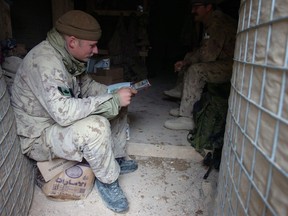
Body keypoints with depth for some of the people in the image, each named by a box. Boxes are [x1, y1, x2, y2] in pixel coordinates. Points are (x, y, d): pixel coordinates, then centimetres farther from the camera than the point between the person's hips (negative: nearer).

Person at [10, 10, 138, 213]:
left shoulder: (69, 56, -3)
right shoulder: (45, 61, -30)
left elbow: (86, 85, 9)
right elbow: (64, 112, -40)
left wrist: (116, 92, -8)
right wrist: (113, 100, -34)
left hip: (59, 118, 9)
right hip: (38, 135, -9)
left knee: (118, 107, 4)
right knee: (96, 127, -35)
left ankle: (117, 158, 16)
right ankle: (107, 180, -8)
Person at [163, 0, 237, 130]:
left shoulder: (218, 22, -19)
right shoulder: (210, 22, 13)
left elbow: (207, 56, -26)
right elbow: (204, 53, 15)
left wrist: (187, 60, -7)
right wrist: (185, 61, 2)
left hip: (230, 65, -11)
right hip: (220, 61, 11)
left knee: (196, 70, -28)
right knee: (187, 66, 12)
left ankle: (186, 118, -24)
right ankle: (183, 108, 11)